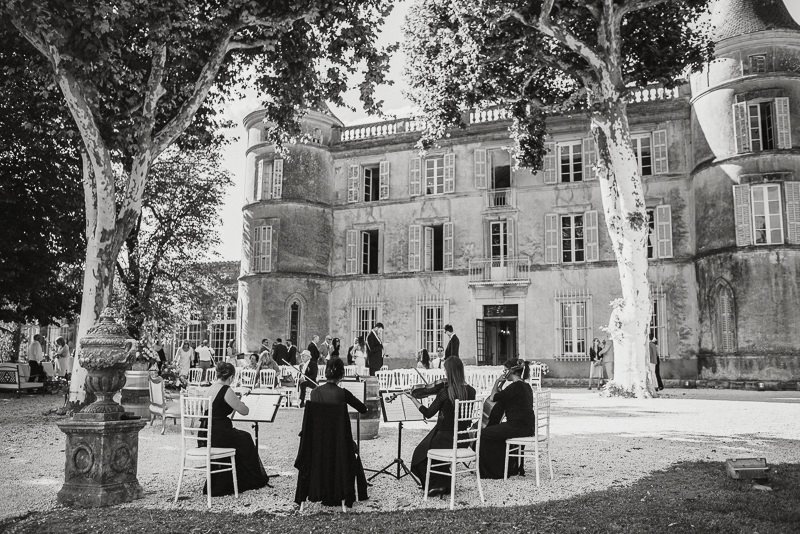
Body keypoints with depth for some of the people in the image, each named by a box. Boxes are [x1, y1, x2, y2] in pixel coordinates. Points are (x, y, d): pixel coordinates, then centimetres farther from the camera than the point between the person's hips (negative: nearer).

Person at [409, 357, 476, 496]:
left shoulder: (444, 392, -21)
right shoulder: (470, 391, -5)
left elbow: (428, 413, -13)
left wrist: (414, 399, -2)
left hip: (445, 436, -6)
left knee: (420, 454, 22)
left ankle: (437, 485, 14)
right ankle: (445, 484, 29)